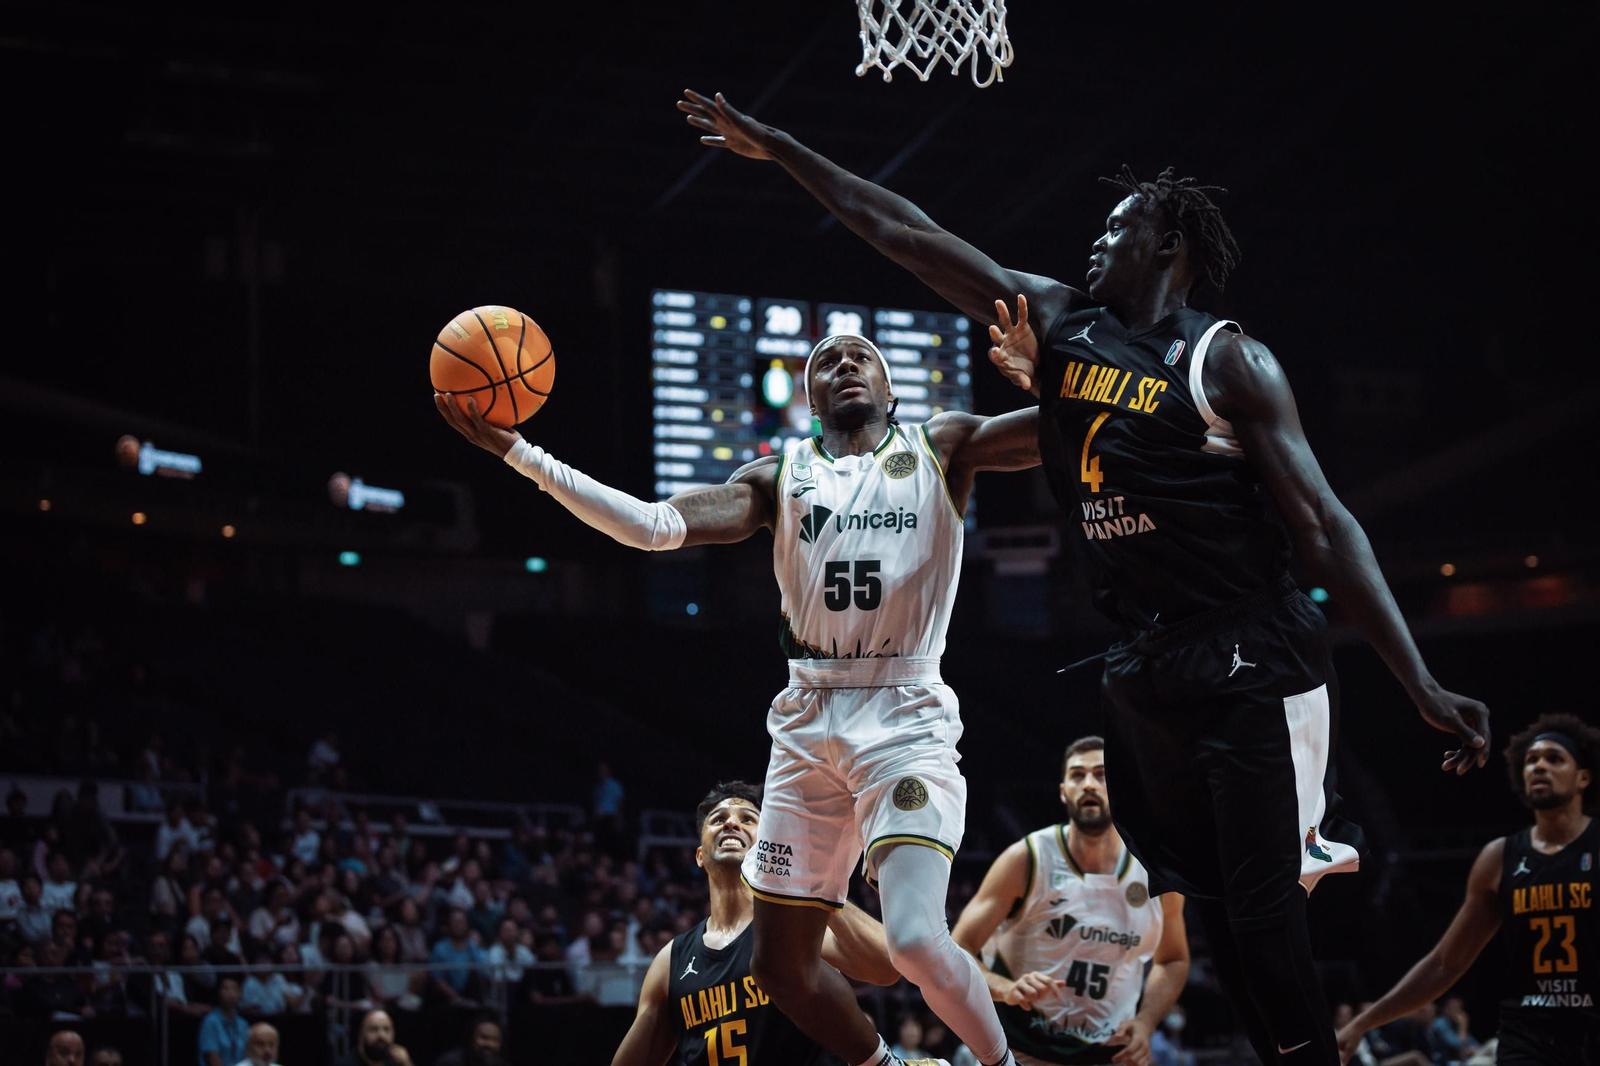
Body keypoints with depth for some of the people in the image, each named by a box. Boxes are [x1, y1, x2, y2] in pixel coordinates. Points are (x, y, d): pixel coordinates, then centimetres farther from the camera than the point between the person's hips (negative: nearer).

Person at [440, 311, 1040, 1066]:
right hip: (808, 728, 4)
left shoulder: (940, 447, 7)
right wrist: (516, 452, -9)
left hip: (906, 721, -4)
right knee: (781, 963, 9)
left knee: (917, 940, -25)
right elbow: (655, 527, -3)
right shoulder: (780, 476, 11)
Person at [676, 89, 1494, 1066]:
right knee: (1216, 910, 10)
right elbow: (904, 233, 11)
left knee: (1264, 912, -8)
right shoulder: (1057, 319, 9)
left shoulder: (1227, 361, -7)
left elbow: (1325, 527, -11)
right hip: (1145, 670, 6)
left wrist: (1422, 685, -19)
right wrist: (777, 148, 11)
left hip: (1251, 669, -6)